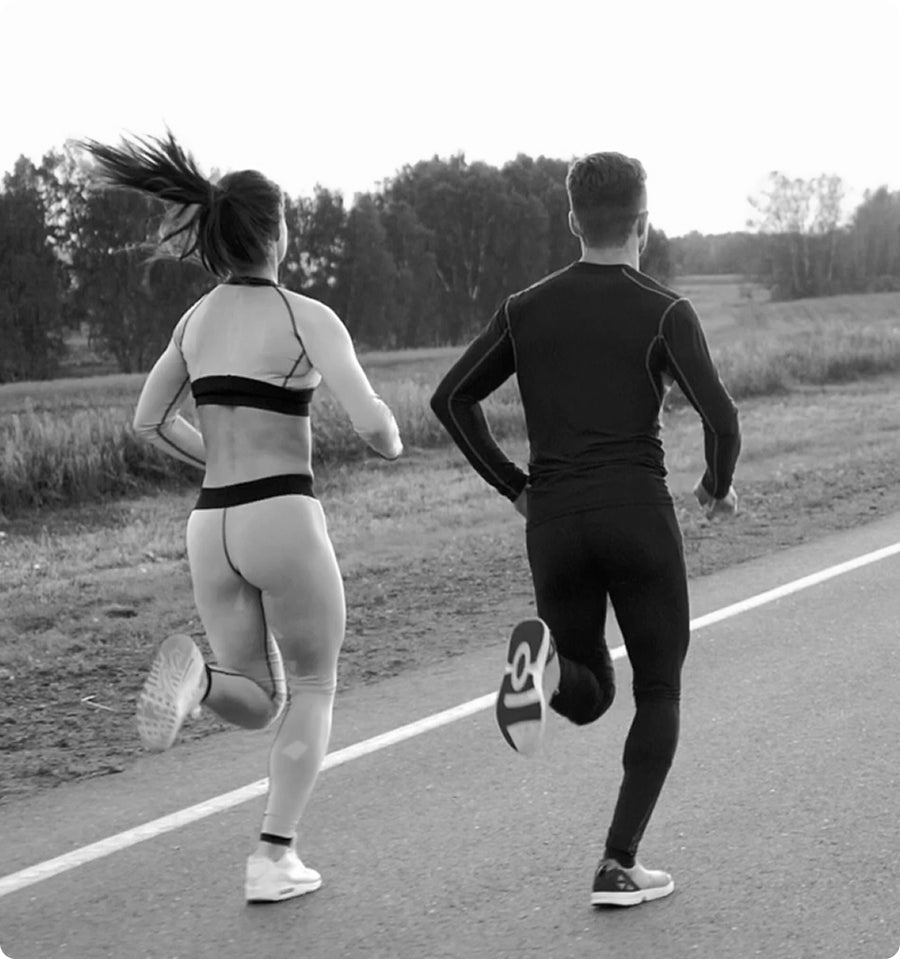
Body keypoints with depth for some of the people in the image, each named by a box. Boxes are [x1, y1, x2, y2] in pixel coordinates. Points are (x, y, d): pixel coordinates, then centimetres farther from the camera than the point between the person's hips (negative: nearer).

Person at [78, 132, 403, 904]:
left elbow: (150, 422, 19)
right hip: (283, 524, -5)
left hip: (214, 532, 5)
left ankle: (196, 679, -19)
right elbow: (372, 423, -15)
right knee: (313, 692, 15)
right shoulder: (309, 317, -7)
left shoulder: (198, 317, 12)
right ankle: (274, 859, 2)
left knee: (260, 707, 17)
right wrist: (393, 442, 11)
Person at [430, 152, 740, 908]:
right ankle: (619, 867, 2)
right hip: (640, 523, -3)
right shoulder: (666, 313, -3)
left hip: (555, 531, 3)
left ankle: (542, 660, -19)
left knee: (589, 699, 18)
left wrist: (513, 486, 17)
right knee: (659, 694, 13)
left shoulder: (527, 308, 9)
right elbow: (720, 418, -14)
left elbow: (451, 400, 9)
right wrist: (719, 485, 8)